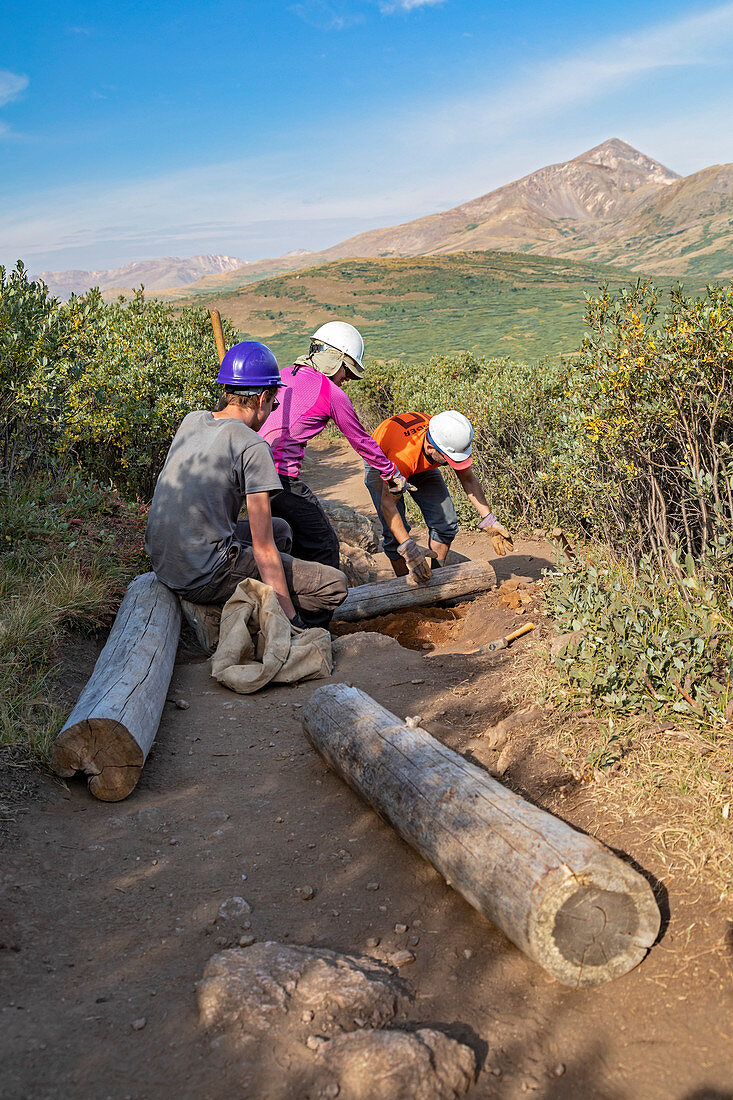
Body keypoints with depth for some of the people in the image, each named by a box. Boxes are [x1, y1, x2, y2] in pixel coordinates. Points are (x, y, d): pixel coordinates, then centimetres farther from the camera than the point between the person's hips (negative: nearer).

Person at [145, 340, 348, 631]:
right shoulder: (252, 446, -16)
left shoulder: (191, 421, 5)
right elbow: (263, 549, -16)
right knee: (334, 585, -4)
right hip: (203, 579, -9)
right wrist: (291, 618, -12)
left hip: (162, 563, 9)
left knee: (281, 530, 27)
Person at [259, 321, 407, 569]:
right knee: (324, 547, 5)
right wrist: (392, 475, 21)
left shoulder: (283, 376, 17)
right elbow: (361, 441, 8)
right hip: (281, 476, -8)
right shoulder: (331, 393, -3)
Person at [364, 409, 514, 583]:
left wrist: (489, 520, -17)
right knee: (395, 534, -17)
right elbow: (387, 504, -42)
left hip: (422, 465, 5)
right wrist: (408, 549, -49)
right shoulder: (404, 453, -46)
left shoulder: (452, 442, -30)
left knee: (446, 522, -5)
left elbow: (469, 479, -12)